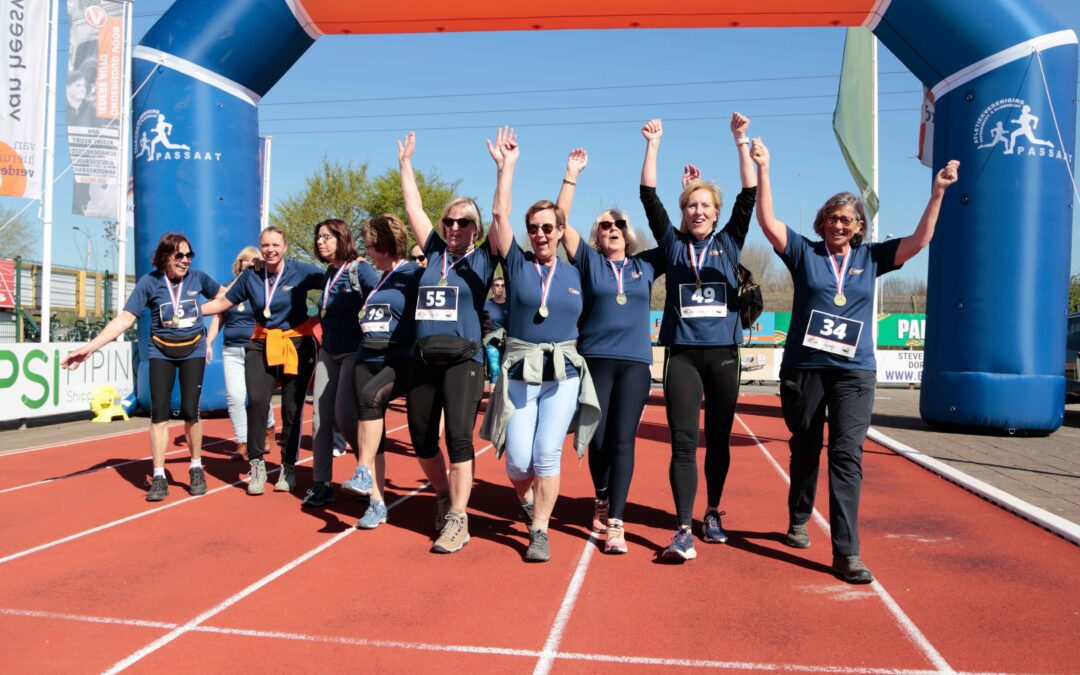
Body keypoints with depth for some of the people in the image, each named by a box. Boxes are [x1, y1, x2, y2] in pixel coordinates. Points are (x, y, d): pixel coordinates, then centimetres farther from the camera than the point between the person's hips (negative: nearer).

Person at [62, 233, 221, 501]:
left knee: (189, 411, -7)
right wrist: (89, 347, -22)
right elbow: (124, 319, -15)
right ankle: (159, 477, 4)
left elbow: (224, 296, 17)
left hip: (193, 349, 0)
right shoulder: (150, 282, -9)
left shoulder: (197, 277, -5)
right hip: (161, 351, 0)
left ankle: (196, 469, 13)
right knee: (159, 411, -5)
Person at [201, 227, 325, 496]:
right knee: (257, 401, -14)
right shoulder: (251, 276, 4)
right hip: (262, 344, 2)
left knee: (292, 409, 3)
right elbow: (223, 303, 12)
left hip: (297, 345, -2)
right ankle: (257, 464, 2)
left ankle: (288, 468, 20)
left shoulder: (301, 271, -6)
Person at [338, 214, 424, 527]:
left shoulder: (414, 275, -4)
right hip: (367, 359, 7)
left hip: (401, 360, -7)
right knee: (372, 429, 2)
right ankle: (377, 503, 7)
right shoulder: (377, 278, 19)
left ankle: (364, 473, -27)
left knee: (370, 396, -34)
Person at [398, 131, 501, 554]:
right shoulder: (435, 253, 13)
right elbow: (413, 208, 17)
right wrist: (406, 161, 20)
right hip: (424, 360, 5)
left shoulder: (482, 260, 3)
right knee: (422, 440, 10)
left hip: (463, 360, -5)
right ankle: (444, 496, 33)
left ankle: (457, 521, -5)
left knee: (459, 438, -13)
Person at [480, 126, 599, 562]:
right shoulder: (517, 264, 3)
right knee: (518, 460, -3)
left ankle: (539, 532, 7)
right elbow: (499, 215, -7)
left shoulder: (574, 273, 8)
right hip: (520, 371, 0)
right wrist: (507, 165, -6)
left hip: (564, 373, 1)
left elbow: (584, 320, 19)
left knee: (547, 453, -7)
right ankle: (525, 499, 32)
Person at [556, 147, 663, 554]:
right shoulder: (589, 262, 8)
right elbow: (562, 222, 0)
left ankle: (614, 523, -2)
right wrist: (571, 174, -4)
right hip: (595, 360, 0)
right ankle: (602, 500, 32)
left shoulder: (646, 265, 11)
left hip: (635, 362, 0)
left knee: (622, 440, -5)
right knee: (598, 439, 5)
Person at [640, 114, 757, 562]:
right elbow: (648, 196, 0)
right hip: (682, 354, -1)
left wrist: (741, 142, -4)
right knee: (683, 441, -9)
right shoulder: (672, 243, 7)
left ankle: (712, 513, 27)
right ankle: (683, 530, -11)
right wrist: (653, 144, -3)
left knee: (718, 439, 11)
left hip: (723, 353, 2)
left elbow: (750, 195, 1)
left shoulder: (728, 243, 8)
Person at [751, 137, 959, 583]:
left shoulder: (870, 258, 10)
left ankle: (846, 552, -7)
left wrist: (938, 191, -2)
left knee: (847, 456, -8)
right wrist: (763, 170, -16)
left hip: (854, 372, 1)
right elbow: (767, 221, -7)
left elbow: (919, 240, 7)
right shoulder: (804, 253, 4)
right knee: (804, 451, 12)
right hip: (803, 367, 0)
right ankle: (798, 522, 34)